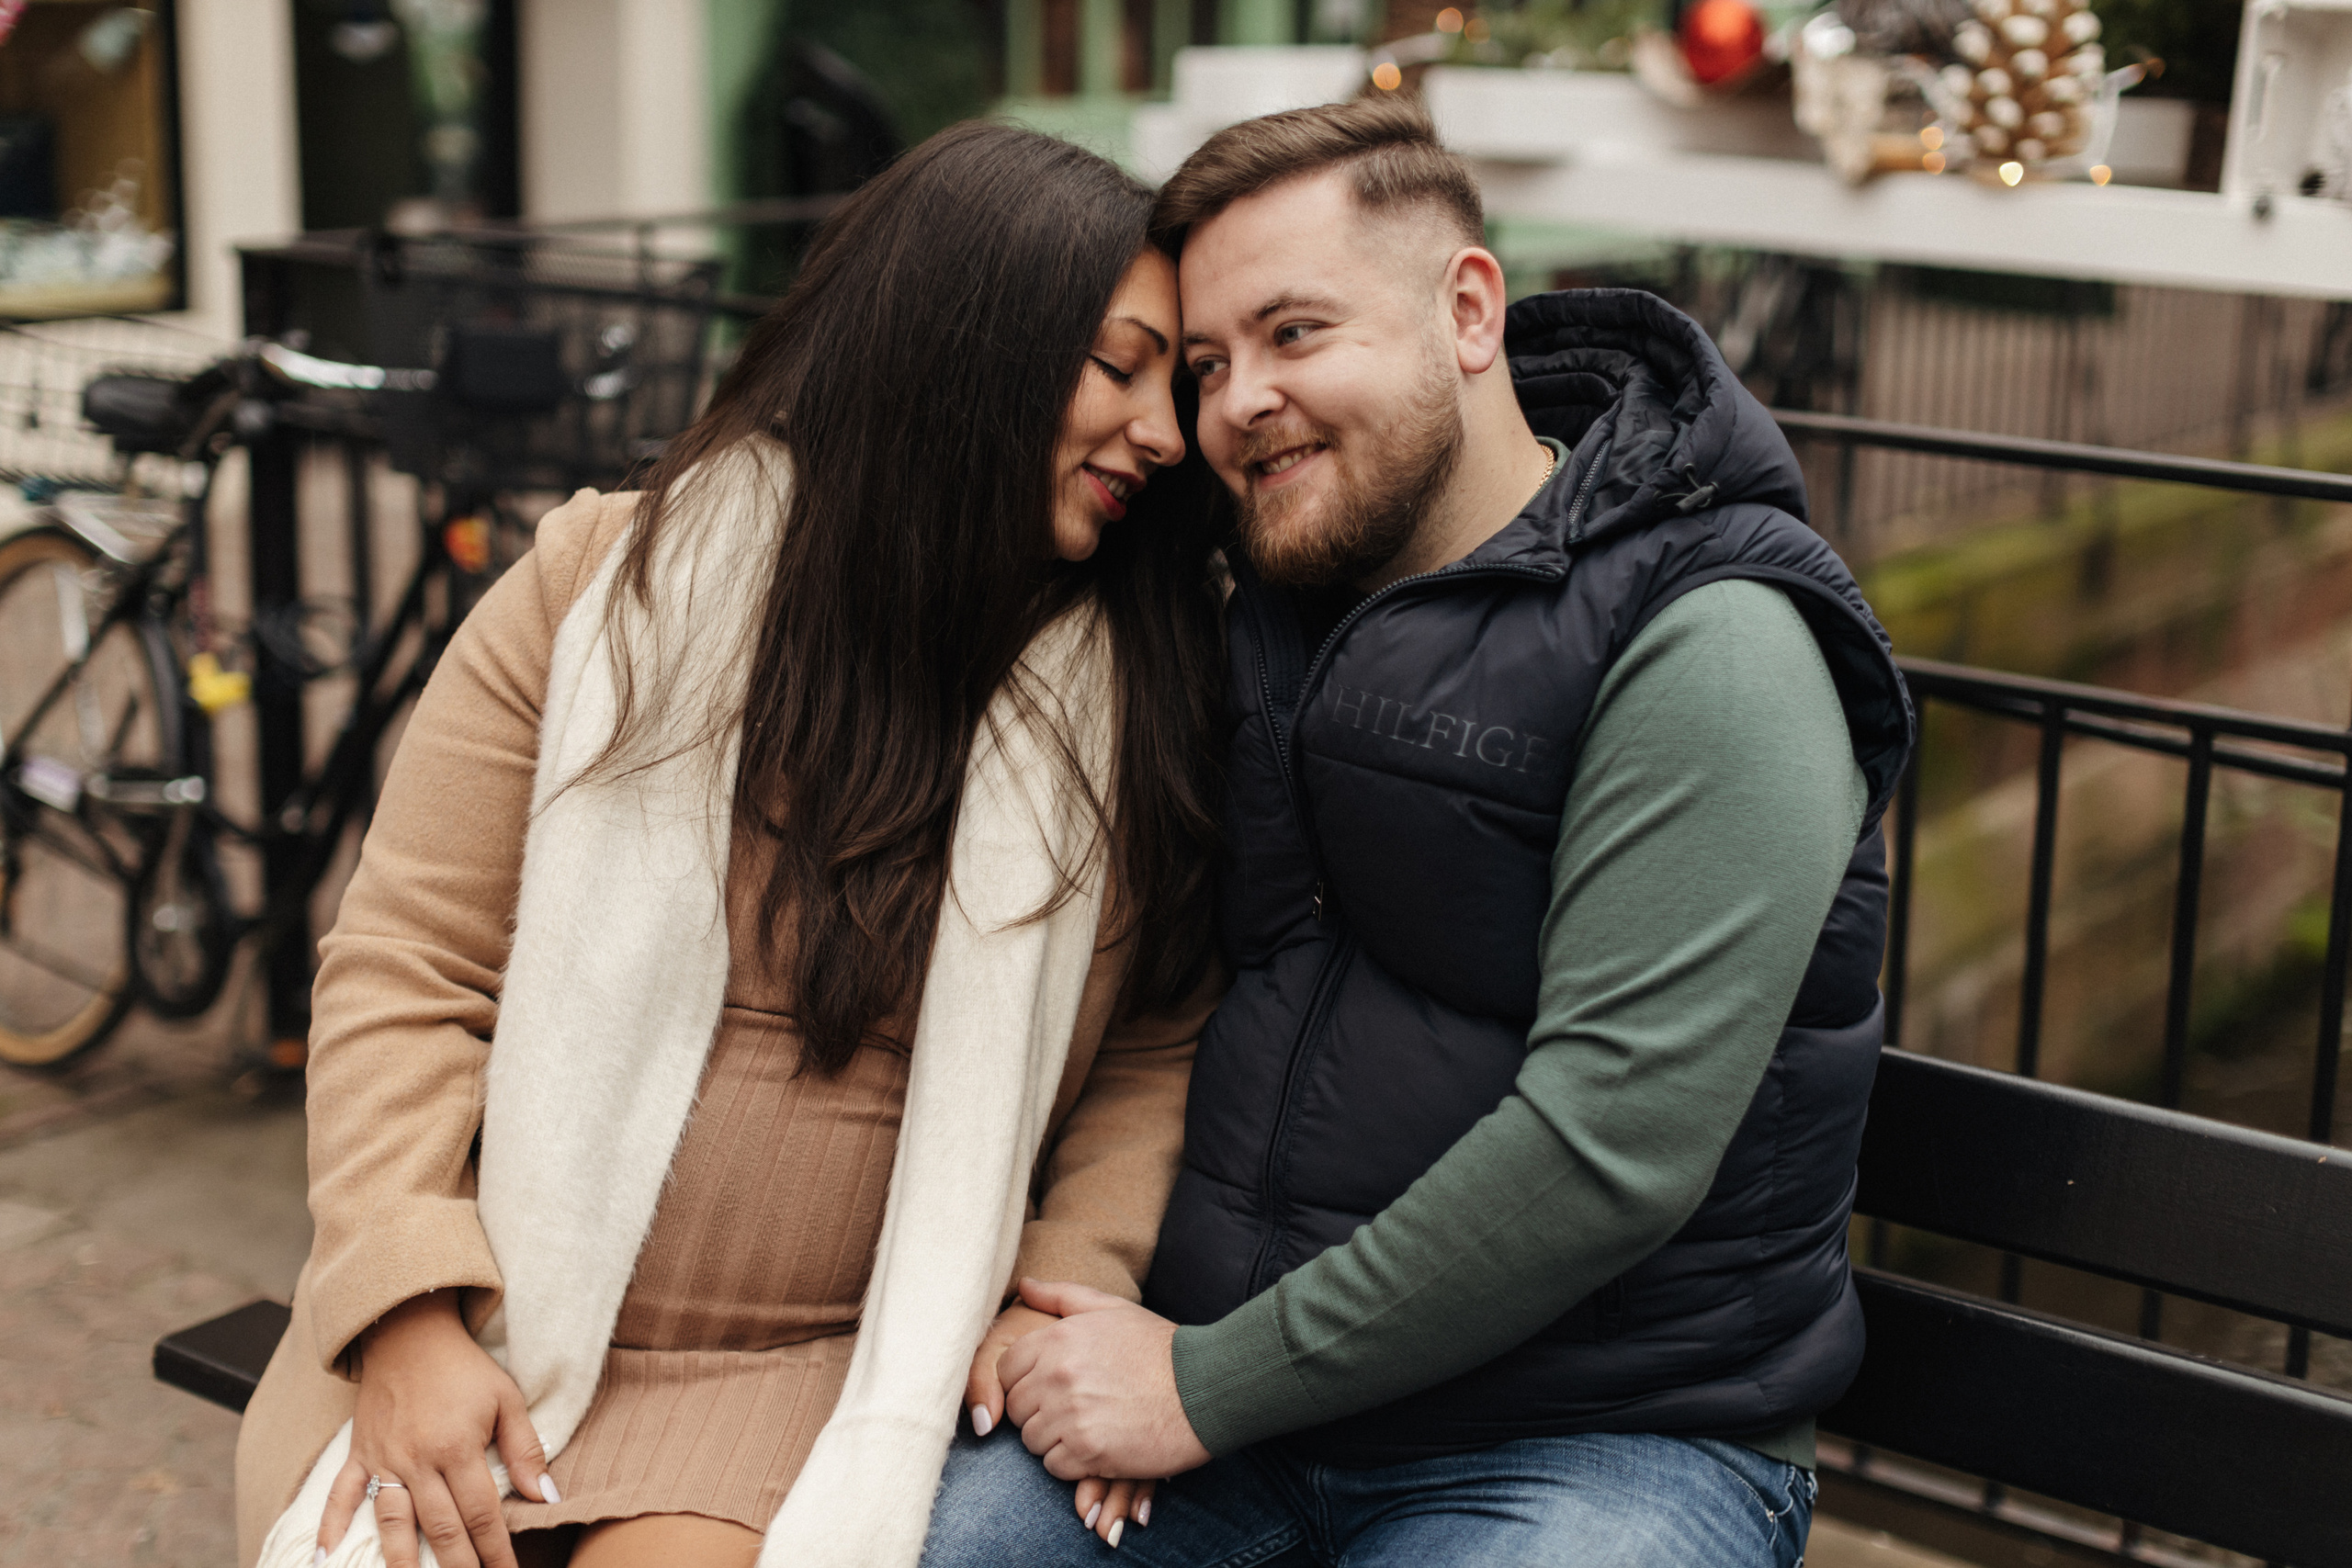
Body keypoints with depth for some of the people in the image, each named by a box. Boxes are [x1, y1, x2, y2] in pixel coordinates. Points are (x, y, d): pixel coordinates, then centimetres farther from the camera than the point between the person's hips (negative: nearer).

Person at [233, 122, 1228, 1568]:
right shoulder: (616, 583, -3)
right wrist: (411, 1313, -12)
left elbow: (1159, 1044, 7)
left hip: (821, 1371, 0)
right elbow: (408, 965, -3)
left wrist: (1074, 1286, -9)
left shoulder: (1138, 693, 2)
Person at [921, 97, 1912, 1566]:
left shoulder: (1707, 651, -14)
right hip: (1232, 1400, 6)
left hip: (1606, 1439, -5)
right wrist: (1087, 1311, -1)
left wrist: (1209, 1386, -17)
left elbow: (1609, 1147, -22)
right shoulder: (1284, 608, 10)